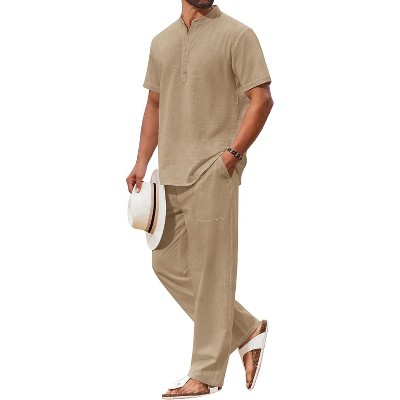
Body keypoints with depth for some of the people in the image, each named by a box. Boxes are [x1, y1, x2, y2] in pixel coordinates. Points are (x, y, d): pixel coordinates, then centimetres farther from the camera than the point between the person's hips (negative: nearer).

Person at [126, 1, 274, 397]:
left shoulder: (236, 34, -4)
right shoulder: (161, 41, 15)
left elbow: (262, 98, -9)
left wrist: (233, 152, -16)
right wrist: (142, 162, 12)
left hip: (213, 171, -7)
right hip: (171, 172, 7)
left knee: (210, 271, -4)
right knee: (167, 264, 10)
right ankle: (245, 330, 23)